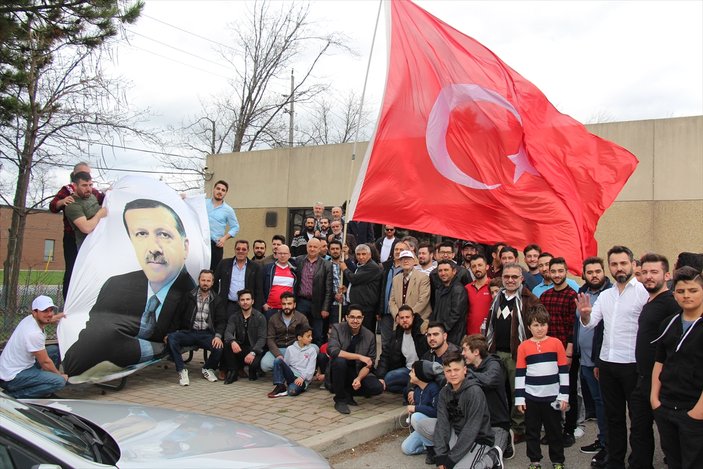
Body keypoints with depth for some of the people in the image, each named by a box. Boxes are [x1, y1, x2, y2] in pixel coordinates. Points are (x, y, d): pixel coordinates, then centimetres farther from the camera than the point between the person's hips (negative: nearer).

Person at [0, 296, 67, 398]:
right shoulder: (34, 333, -28)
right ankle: (16, 394, -8)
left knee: (55, 350, 14)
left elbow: (48, 319, 27)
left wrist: (61, 315, 43)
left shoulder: (29, 319, -1)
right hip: (12, 379, -10)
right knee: (59, 381, -22)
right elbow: (45, 362, -18)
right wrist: (60, 375, -2)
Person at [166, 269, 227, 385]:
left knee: (219, 347, -30)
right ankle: (182, 370, -16)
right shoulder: (189, 297, 10)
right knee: (171, 338, -31)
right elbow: (178, 315, 7)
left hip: (206, 334, 0)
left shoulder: (217, 301, 10)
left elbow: (221, 320, 3)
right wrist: (168, 332, -5)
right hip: (188, 332, 0)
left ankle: (208, 369, 4)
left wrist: (218, 336, -16)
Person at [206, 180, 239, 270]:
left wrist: (224, 238, -4)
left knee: (213, 270, -3)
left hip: (216, 244, -1)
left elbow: (235, 227, 9)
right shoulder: (203, 203, 10)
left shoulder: (228, 210, 6)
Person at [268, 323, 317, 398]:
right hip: (291, 375, 4)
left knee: (292, 391, -37)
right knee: (277, 361, -18)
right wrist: (284, 378, -3)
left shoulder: (312, 350, 2)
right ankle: (280, 386, -15)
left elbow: (310, 368, -5)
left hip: (303, 379, -4)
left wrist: (302, 378, -20)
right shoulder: (290, 349, 9)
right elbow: (285, 364, 10)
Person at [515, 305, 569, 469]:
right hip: (531, 398, 1)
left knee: (554, 430, 11)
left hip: (552, 397, -1)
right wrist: (519, 398, 0)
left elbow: (564, 371, 1)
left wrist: (564, 395, -1)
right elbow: (519, 373, 2)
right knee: (532, 431, 10)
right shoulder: (523, 346, -1)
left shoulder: (556, 343, -2)